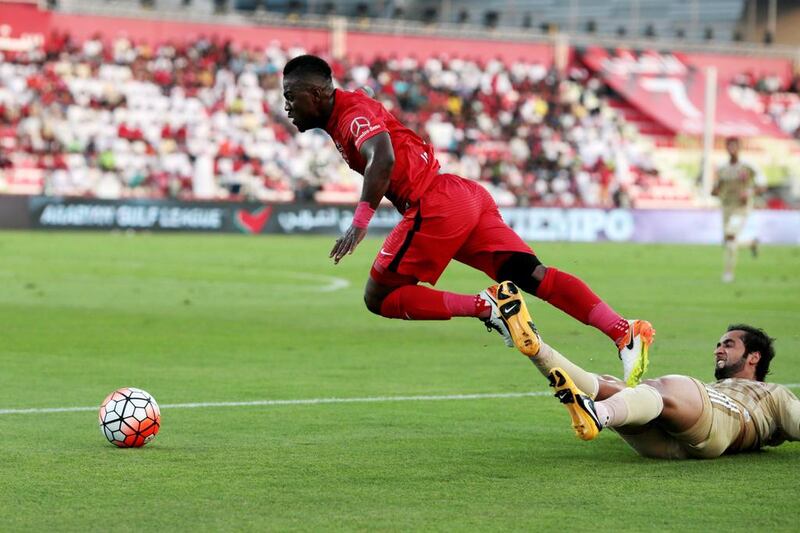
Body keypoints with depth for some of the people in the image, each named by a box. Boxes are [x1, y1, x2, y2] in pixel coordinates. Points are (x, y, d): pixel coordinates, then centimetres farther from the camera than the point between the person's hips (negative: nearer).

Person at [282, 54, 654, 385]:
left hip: (435, 208, -10)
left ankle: (487, 306, -14)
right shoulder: (352, 113, 21)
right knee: (532, 276, -2)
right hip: (463, 194, 10)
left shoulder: (354, 114, -9)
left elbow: (383, 158, -28)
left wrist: (360, 221, -32)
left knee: (379, 299, -1)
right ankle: (626, 332, -14)